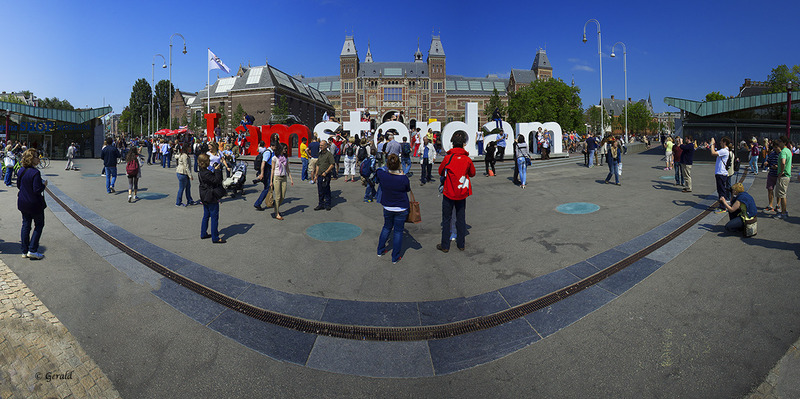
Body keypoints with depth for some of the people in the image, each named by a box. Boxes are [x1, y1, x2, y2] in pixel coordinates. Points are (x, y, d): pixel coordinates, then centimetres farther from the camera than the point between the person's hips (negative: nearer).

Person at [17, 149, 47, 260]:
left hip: (23, 203, 7)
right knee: (39, 225, 8)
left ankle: (24, 251, 22)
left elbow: (18, 185, 11)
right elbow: (37, 190, -24)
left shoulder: (21, 171, 1)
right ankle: (32, 250, 5)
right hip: (35, 204, -7)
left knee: (26, 225, 15)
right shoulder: (35, 173, -23)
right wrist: (44, 185, -8)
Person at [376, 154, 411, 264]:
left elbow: (378, 171, 9)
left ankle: (380, 250, 36)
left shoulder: (382, 175, -17)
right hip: (401, 209, -3)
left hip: (387, 208, 3)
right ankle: (395, 257, 19)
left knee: (387, 227, 25)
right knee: (398, 231, 10)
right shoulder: (403, 178, -24)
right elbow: (408, 189, -3)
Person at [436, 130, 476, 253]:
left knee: (446, 219, 8)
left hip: (448, 194, -2)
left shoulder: (447, 158, -15)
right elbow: (472, 173, 8)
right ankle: (461, 244, 24)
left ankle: (445, 245, 14)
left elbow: (440, 172, 0)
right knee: (461, 219, 15)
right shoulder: (467, 159, -8)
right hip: (462, 195, 2)